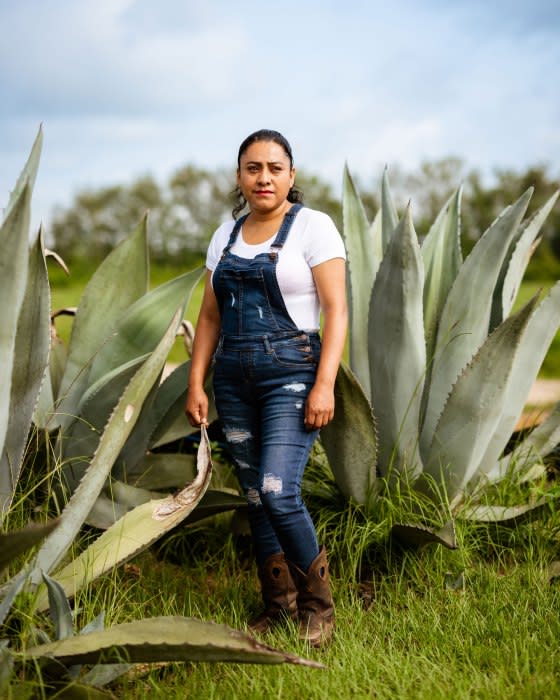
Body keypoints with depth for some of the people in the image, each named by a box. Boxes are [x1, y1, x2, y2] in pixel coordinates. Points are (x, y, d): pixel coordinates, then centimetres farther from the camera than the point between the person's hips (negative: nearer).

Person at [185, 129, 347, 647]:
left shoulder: (313, 226, -3)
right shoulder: (226, 236, 13)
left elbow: (336, 310, -8)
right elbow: (210, 316, 14)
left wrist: (325, 384, -17)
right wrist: (196, 383, 6)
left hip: (292, 375, -6)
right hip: (234, 380, 6)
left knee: (278, 493, -16)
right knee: (255, 497, 8)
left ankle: (317, 601, 3)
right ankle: (277, 604, 20)